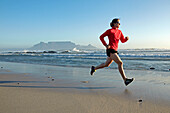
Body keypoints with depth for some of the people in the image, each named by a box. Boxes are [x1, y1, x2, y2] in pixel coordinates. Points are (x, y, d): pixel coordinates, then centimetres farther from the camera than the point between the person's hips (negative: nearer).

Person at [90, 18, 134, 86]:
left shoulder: (119, 31, 14)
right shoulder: (110, 31, -5)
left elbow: (123, 40, 18)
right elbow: (101, 37, -2)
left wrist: (126, 38, -4)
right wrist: (106, 45, -11)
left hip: (115, 50, 9)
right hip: (110, 50, -9)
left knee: (106, 64, 20)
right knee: (120, 63, -18)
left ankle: (94, 68, 39)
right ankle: (125, 80, -17)